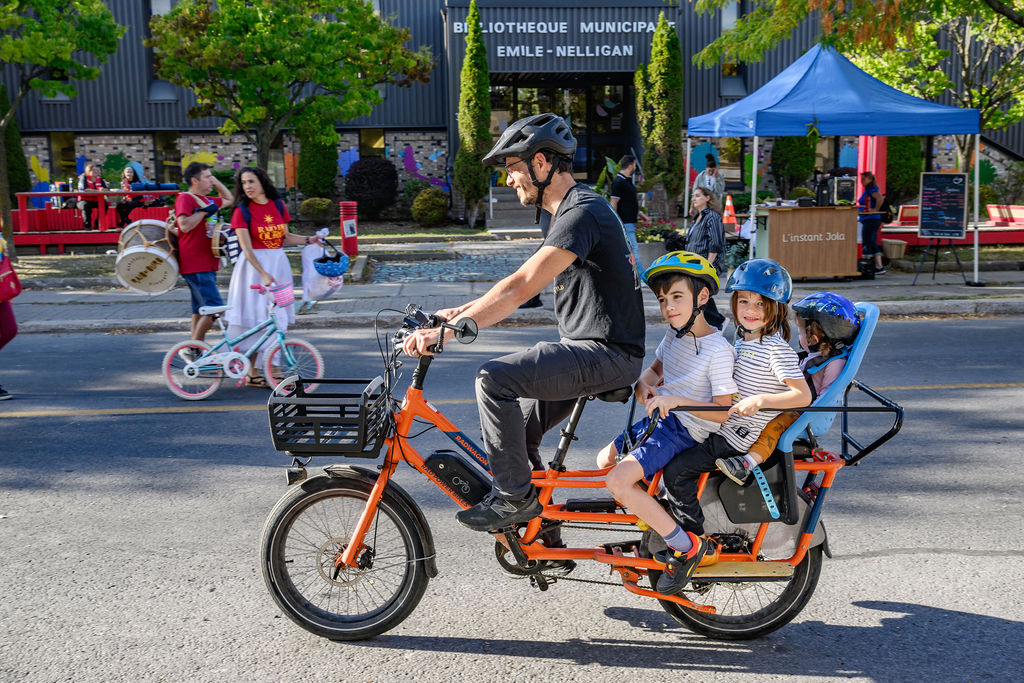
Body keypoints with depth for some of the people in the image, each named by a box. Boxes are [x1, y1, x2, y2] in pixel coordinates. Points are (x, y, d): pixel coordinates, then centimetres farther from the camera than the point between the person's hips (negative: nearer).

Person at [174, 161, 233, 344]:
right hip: (195, 267, -10)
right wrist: (204, 211, -17)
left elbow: (228, 199, 34)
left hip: (207, 265, 10)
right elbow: (184, 225, -24)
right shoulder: (185, 198, -9)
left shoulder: (207, 200, 17)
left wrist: (217, 182, 20)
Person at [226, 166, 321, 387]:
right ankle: (252, 372, -1)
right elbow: (247, 248, -14)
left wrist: (309, 240, 0)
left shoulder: (278, 205, 7)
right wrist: (264, 274, -25)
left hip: (278, 263, 5)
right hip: (254, 266, -5)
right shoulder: (242, 211, -7)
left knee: (277, 317, 7)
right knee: (255, 318, -5)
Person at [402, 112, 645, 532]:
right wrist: (462, 311, 12)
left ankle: (514, 496, -7)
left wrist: (446, 332, -29)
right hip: (588, 350, 11)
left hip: (608, 354, -11)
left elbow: (521, 288, -27)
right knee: (519, 427, 16)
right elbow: (523, 285, 20)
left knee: (495, 379, -21)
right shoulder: (569, 211, 16)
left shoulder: (582, 212, -18)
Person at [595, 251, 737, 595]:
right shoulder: (675, 334, 6)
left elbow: (724, 411, -20)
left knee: (618, 482, -22)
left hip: (685, 430, -9)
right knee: (604, 461, 15)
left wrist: (677, 400, -29)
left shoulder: (718, 350, -19)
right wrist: (643, 387, 1)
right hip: (659, 418, 9)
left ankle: (688, 546, -11)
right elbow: (654, 369, 23)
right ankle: (655, 520, 25)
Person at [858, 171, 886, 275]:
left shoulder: (872, 189, -11)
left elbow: (880, 198, -28)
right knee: (873, 244, 11)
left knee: (867, 244, -8)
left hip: (871, 220, -11)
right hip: (867, 220, 11)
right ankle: (879, 267, 14)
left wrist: (875, 210, -20)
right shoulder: (866, 190, 19)